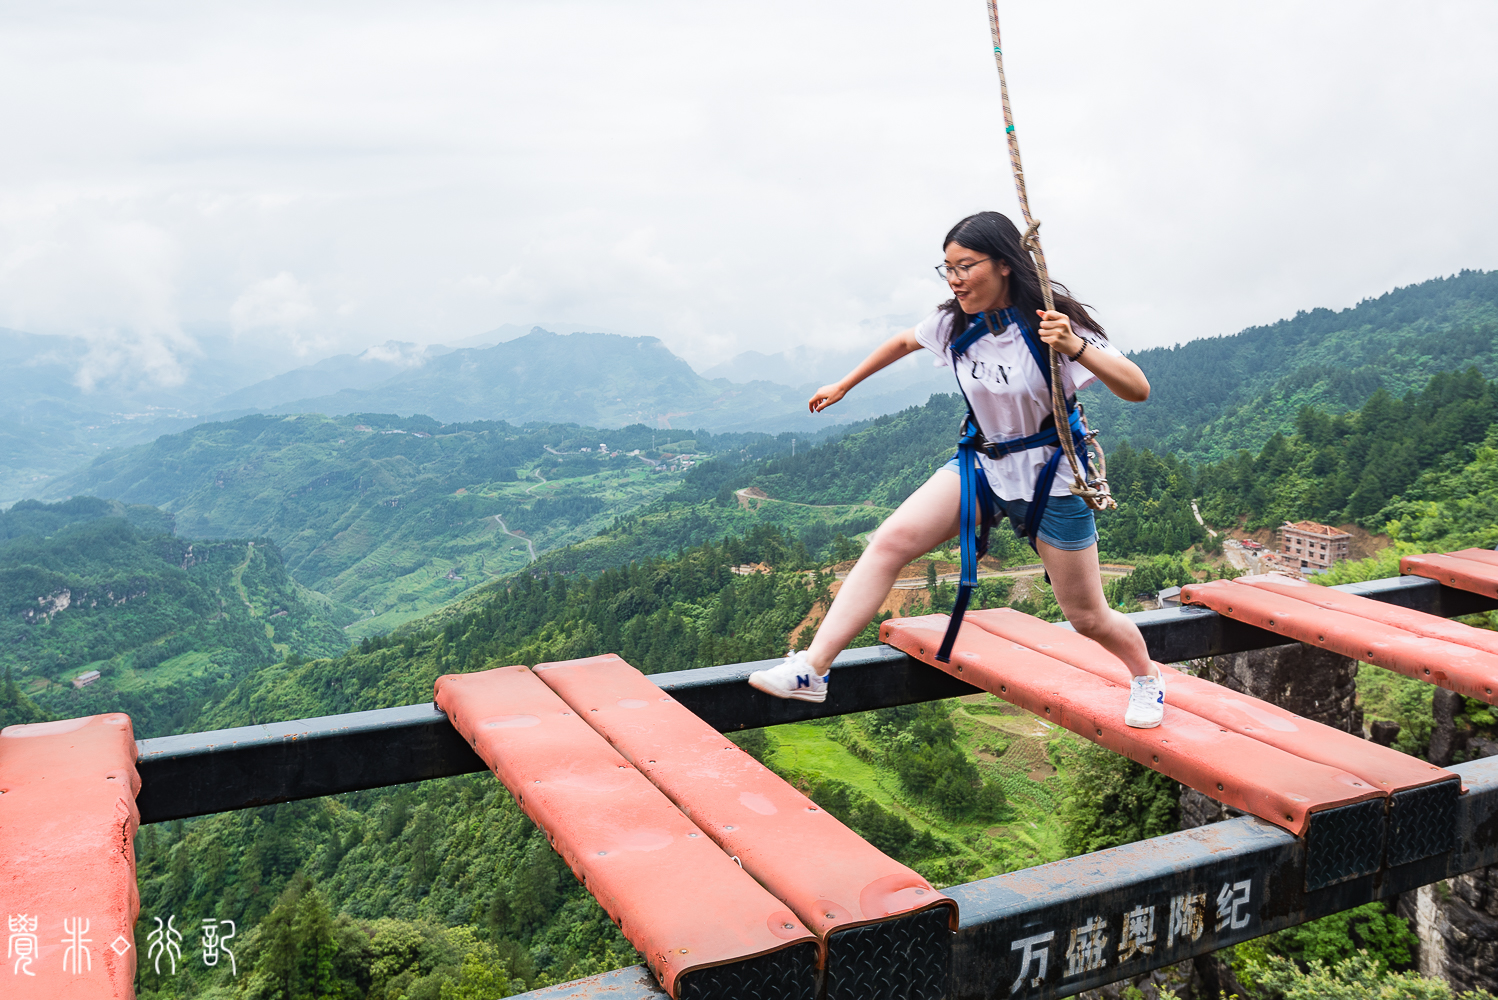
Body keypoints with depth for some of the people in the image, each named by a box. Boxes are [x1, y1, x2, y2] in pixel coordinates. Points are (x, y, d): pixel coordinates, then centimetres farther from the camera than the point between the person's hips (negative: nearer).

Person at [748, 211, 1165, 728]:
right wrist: (843, 385, 24)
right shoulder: (956, 322, -5)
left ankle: (1146, 677, 41)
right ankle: (811, 670, -20)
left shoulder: (1051, 324, -20)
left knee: (1087, 617, 7)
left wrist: (1076, 348, -41)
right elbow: (904, 341, 17)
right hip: (984, 465, 4)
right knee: (891, 541, -18)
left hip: (1052, 480, -4)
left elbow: (1138, 390, -25)